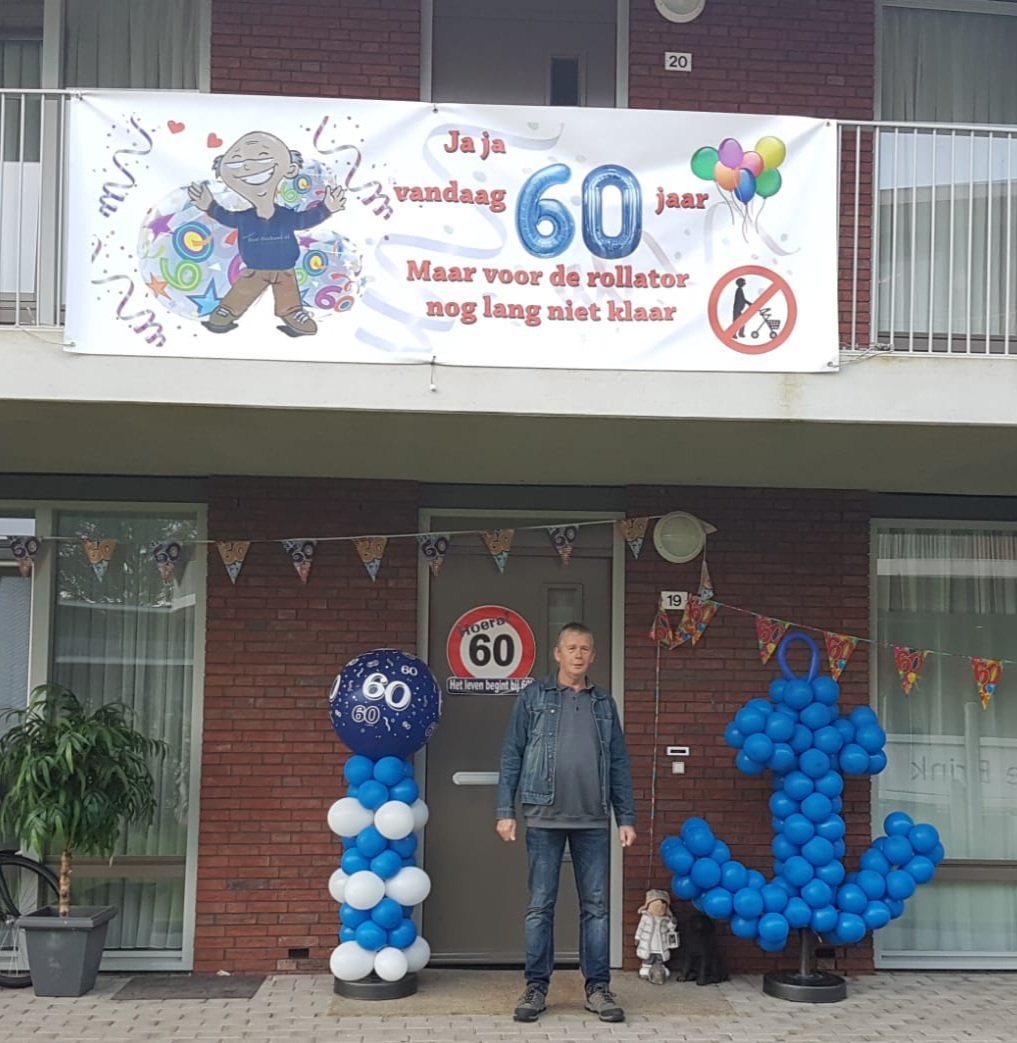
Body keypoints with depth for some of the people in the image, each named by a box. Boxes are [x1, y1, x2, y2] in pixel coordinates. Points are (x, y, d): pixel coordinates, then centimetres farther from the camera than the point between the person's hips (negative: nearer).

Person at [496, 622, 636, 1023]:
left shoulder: (604, 703, 11)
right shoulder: (533, 696, 3)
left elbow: (619, 764, 11)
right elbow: (512, 756, 1)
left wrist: (626, 818, 5)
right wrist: (505, 811, -6)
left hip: (594, 821, 2)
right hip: (544, 818, -2)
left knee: (596, 906, 6)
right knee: (540, 907, 4)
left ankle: (598, 988, 13)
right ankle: (536, 986, 12)